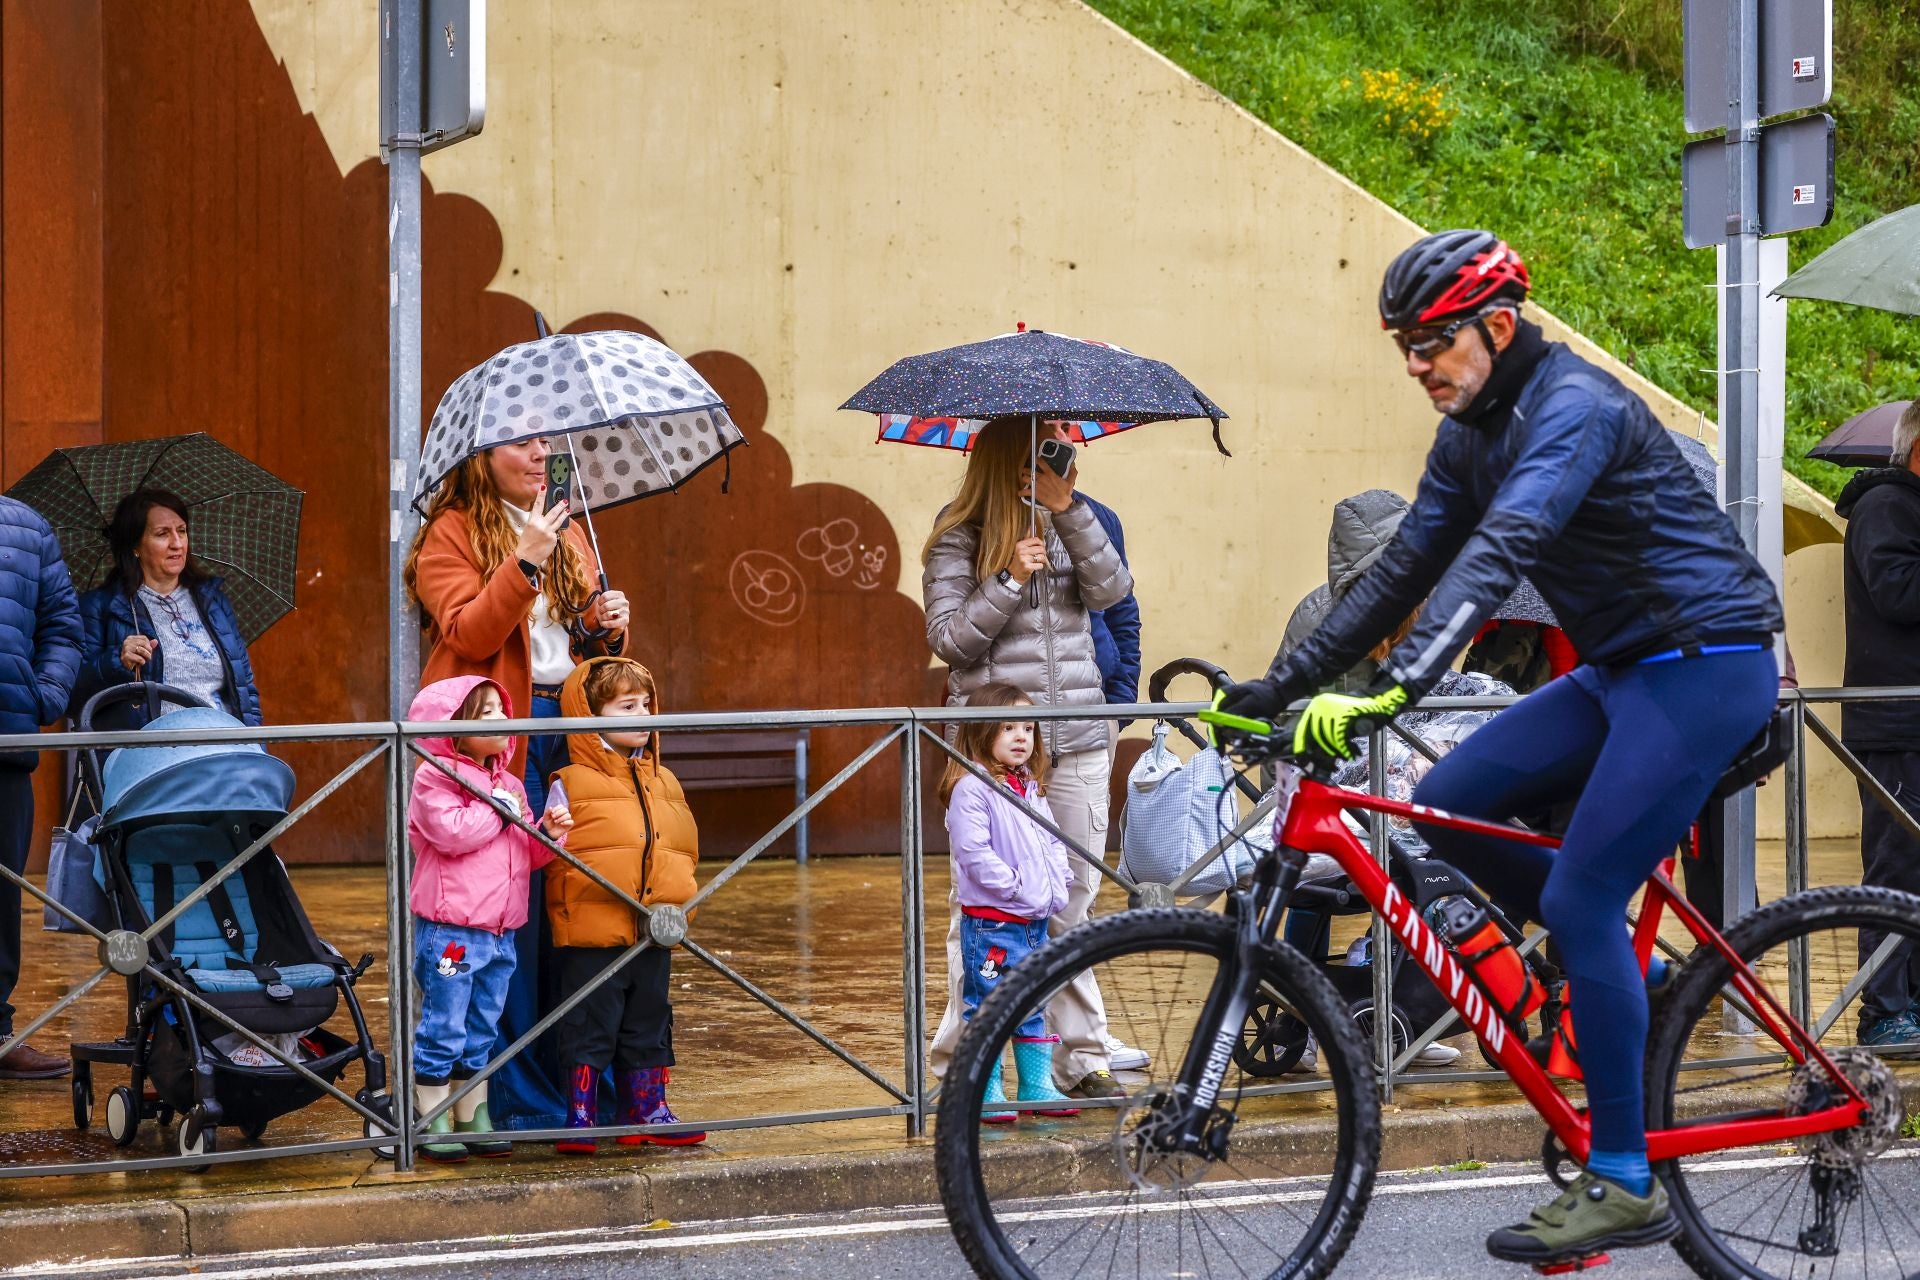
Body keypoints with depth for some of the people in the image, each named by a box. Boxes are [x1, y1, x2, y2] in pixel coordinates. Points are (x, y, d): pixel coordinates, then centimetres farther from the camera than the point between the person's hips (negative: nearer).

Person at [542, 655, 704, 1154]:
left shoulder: (664, 782, 13)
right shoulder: (571, 784, -5)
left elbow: (685, 851, 17)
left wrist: (676, 903, 7)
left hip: (654, 934, 6)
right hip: (592, 936, -6)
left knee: (649, 1028, 14)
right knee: (589, 1029, 0)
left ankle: (649, 1112, 24)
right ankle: (580, 1118, 9)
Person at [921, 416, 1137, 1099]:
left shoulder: (1069, 526, 13)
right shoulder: (958, 540, 1)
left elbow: (1111, 589, -4)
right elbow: (948, 637, -5)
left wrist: (1068, 508, -12)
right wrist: (1010, 582, -16)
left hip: (1077, 741, 4)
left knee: (1073, 897, 5)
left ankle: (1081, 1055, 10)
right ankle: (959, 1059, 4)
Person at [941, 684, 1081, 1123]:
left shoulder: (1032, 787, 14)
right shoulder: (971, 788, -13)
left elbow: (1053, 843, 20)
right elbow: (974, 853, -20)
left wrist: (1058, 886, 5)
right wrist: (1016, 887, -20)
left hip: (1035, 921, 8)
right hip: (991, 925, -8)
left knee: (1032, 1010, 15)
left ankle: (1038, 1086, 23)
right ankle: (987, 1094, 5)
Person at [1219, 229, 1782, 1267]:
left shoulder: (1572, 407, -21)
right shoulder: (1470, 437, 8)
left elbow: (1498, 554, -35)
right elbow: (1402, 572, 12)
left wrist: (1391, 688, -45)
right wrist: (1280, 686, 6)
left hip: (1703, 665, -9)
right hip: (1621, 670, 9)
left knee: (1578, 901, -13)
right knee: (1449, 803, -3)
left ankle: (1624, 1185, -4)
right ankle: (1619, 967, 15)